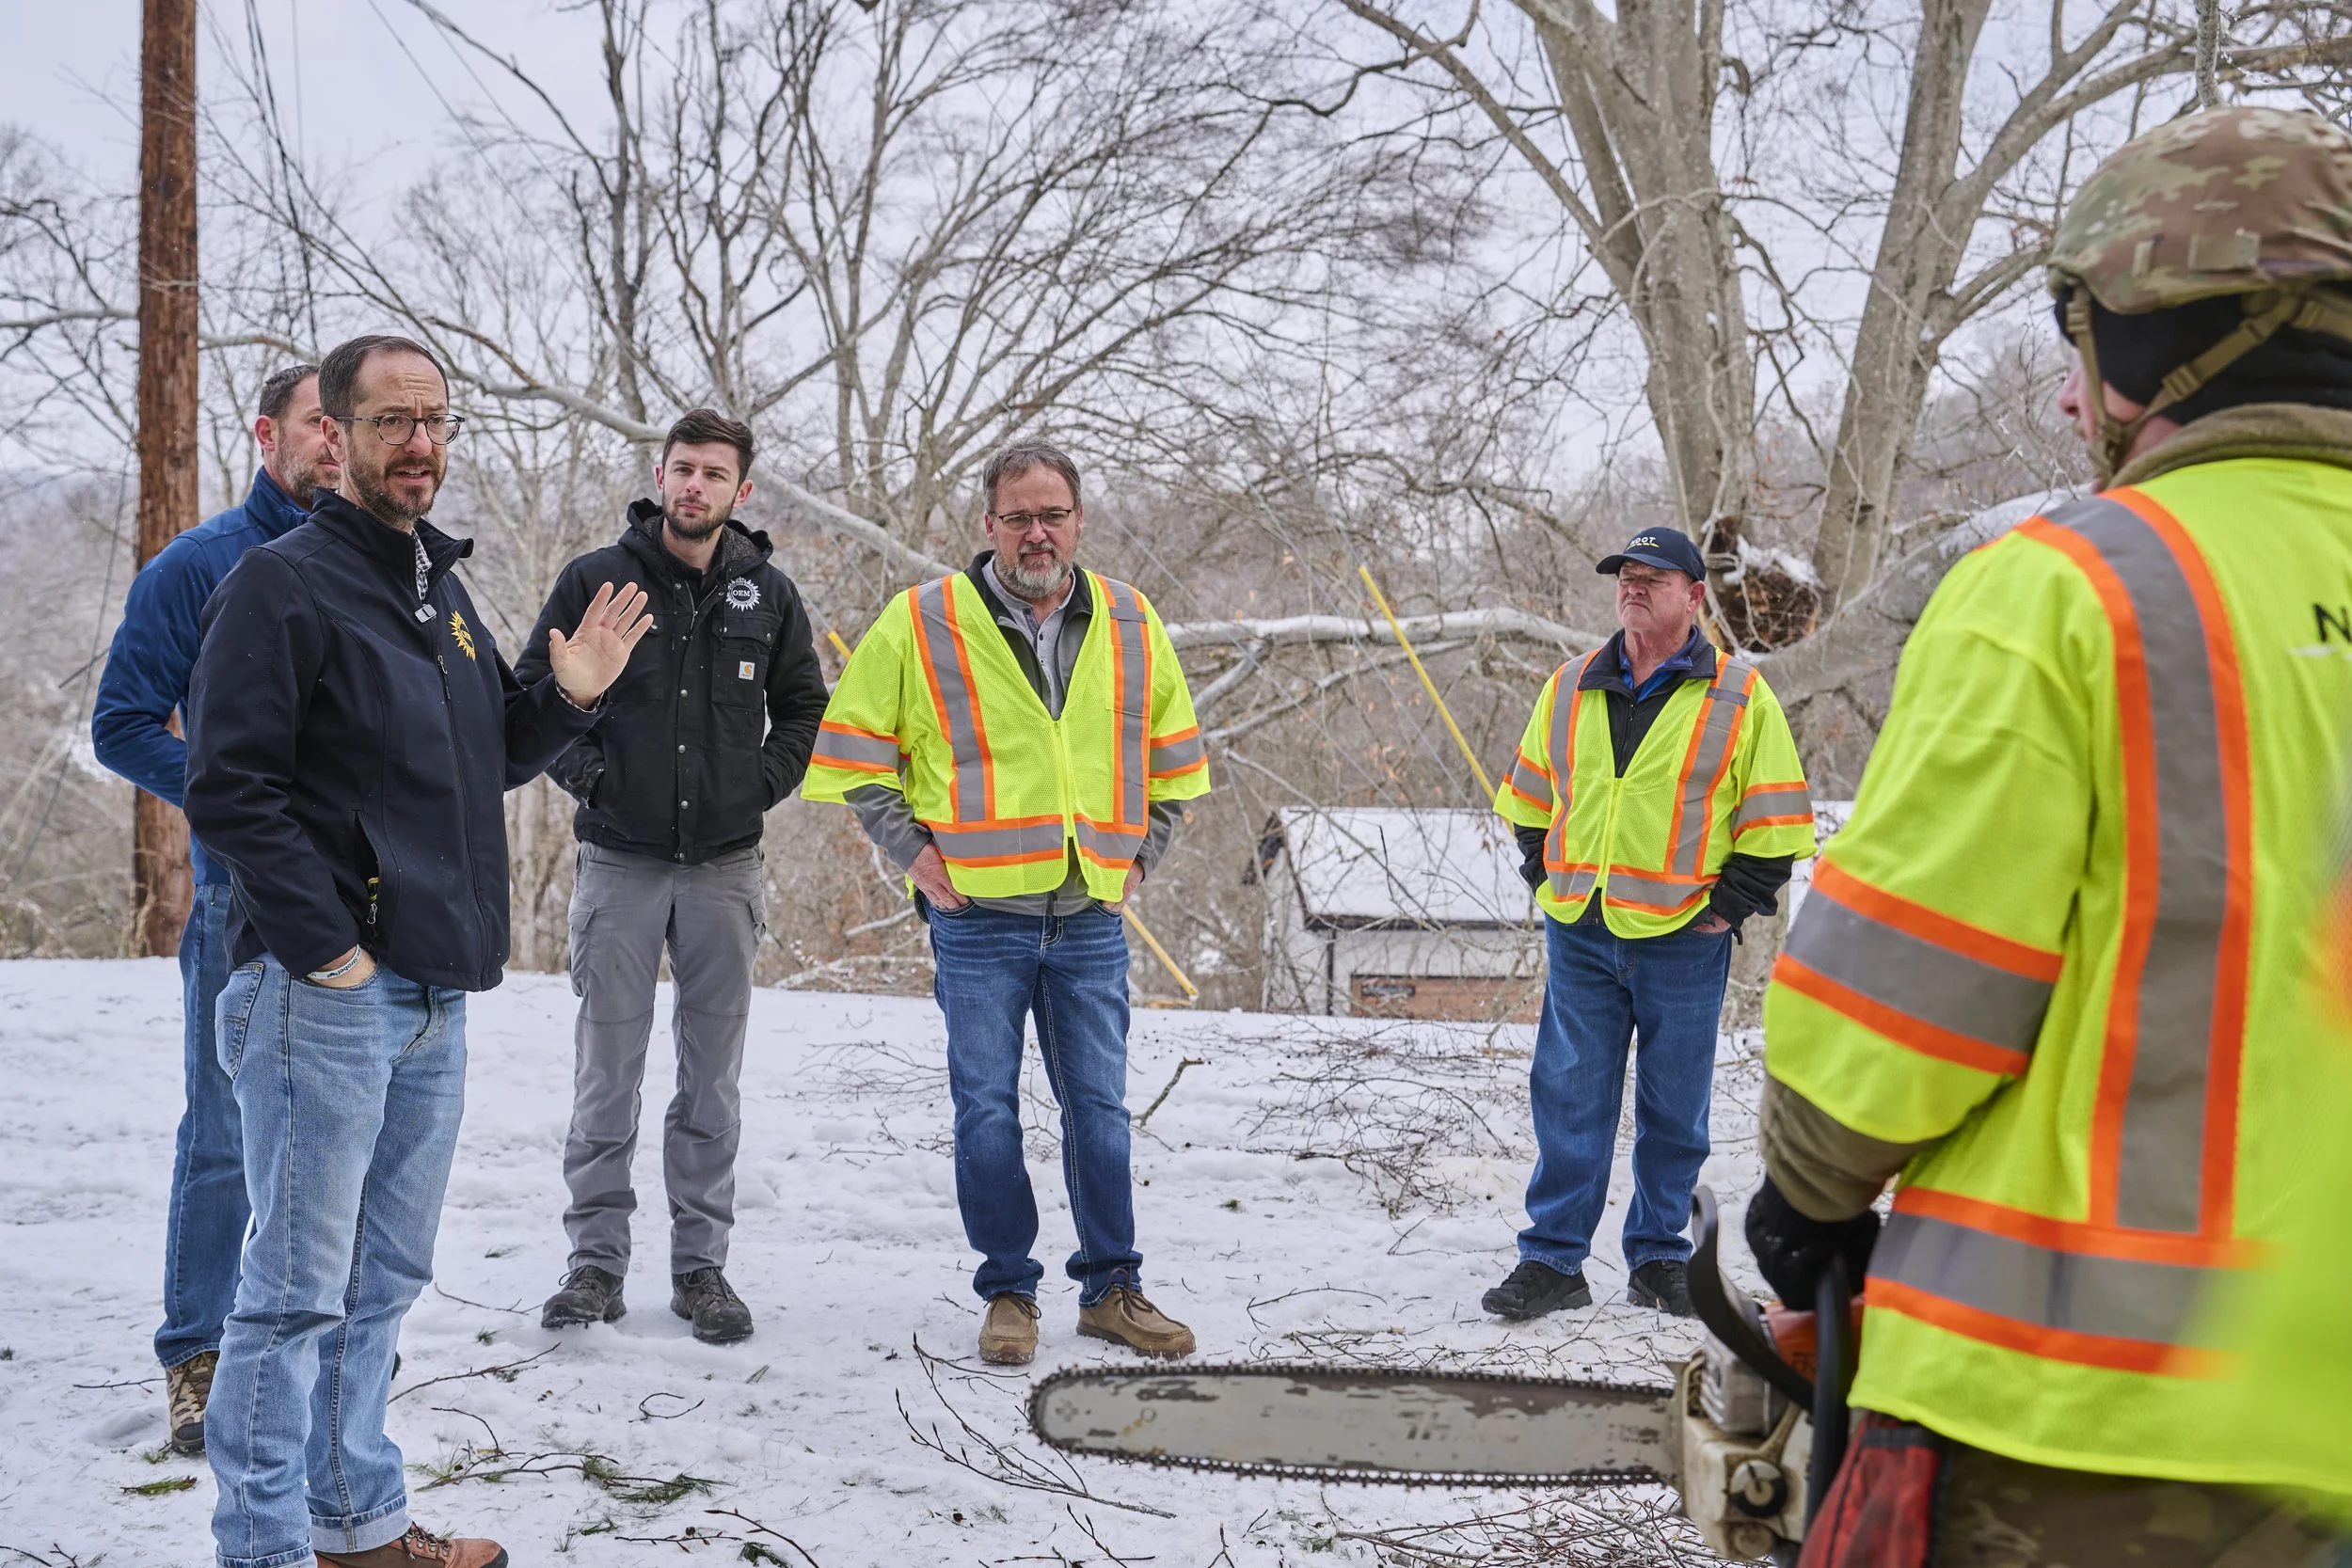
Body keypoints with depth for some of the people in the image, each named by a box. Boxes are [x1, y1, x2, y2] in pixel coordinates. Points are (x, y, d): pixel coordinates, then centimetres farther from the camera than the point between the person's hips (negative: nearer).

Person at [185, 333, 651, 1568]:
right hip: (320, 995, -9)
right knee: (298, 1289, -4)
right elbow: (228, 790, -16)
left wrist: (568, 697, 5)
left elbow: (483, 763, 24)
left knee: (381, 1280, 17)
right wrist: (327, 950, -18)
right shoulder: (281, 584, -10)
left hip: (432, 996, 9)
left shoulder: (440, 589, 16)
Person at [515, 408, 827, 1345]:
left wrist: (764, 780, 4)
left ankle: (701, 1262, 14)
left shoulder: (768, 594, 5)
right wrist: (581, 769, -6)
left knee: (712, 1080, 6)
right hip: (619, 862, -2)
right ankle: (597, 1259, 11)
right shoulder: (596, 580, -2)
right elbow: (529, 694, 6)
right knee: (607, 1072, 2)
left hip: (725, 865, 2)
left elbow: (804, 707, 18)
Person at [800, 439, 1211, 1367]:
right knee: (987, 1109, 2)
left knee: (1099, 1107, 8)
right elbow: (855, 746, 3)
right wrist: (910, 848, -4)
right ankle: (1008, 1293, 14)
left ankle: (1112, 1289, 20)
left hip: (1092, 917, 3)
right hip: (976, 915, -2)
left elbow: (1173, 754, 20)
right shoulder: (923, 624, -4)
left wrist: (1141, 853, 12)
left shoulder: (1132, 627, 7)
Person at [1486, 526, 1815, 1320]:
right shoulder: (1570, 687, 10)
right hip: (1579, 933, 2)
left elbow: (1777, 819, 0)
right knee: (1569, 1097, 2)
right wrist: (1548, 879, 11)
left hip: (1682, 939, -2)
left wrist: (1730, 905, -5)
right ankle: (1553, 1260, 8)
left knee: (1673, 1107, 7)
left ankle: (1659, 1258, 19)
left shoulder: (1738, 697, -1)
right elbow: (1529, 793, 21)